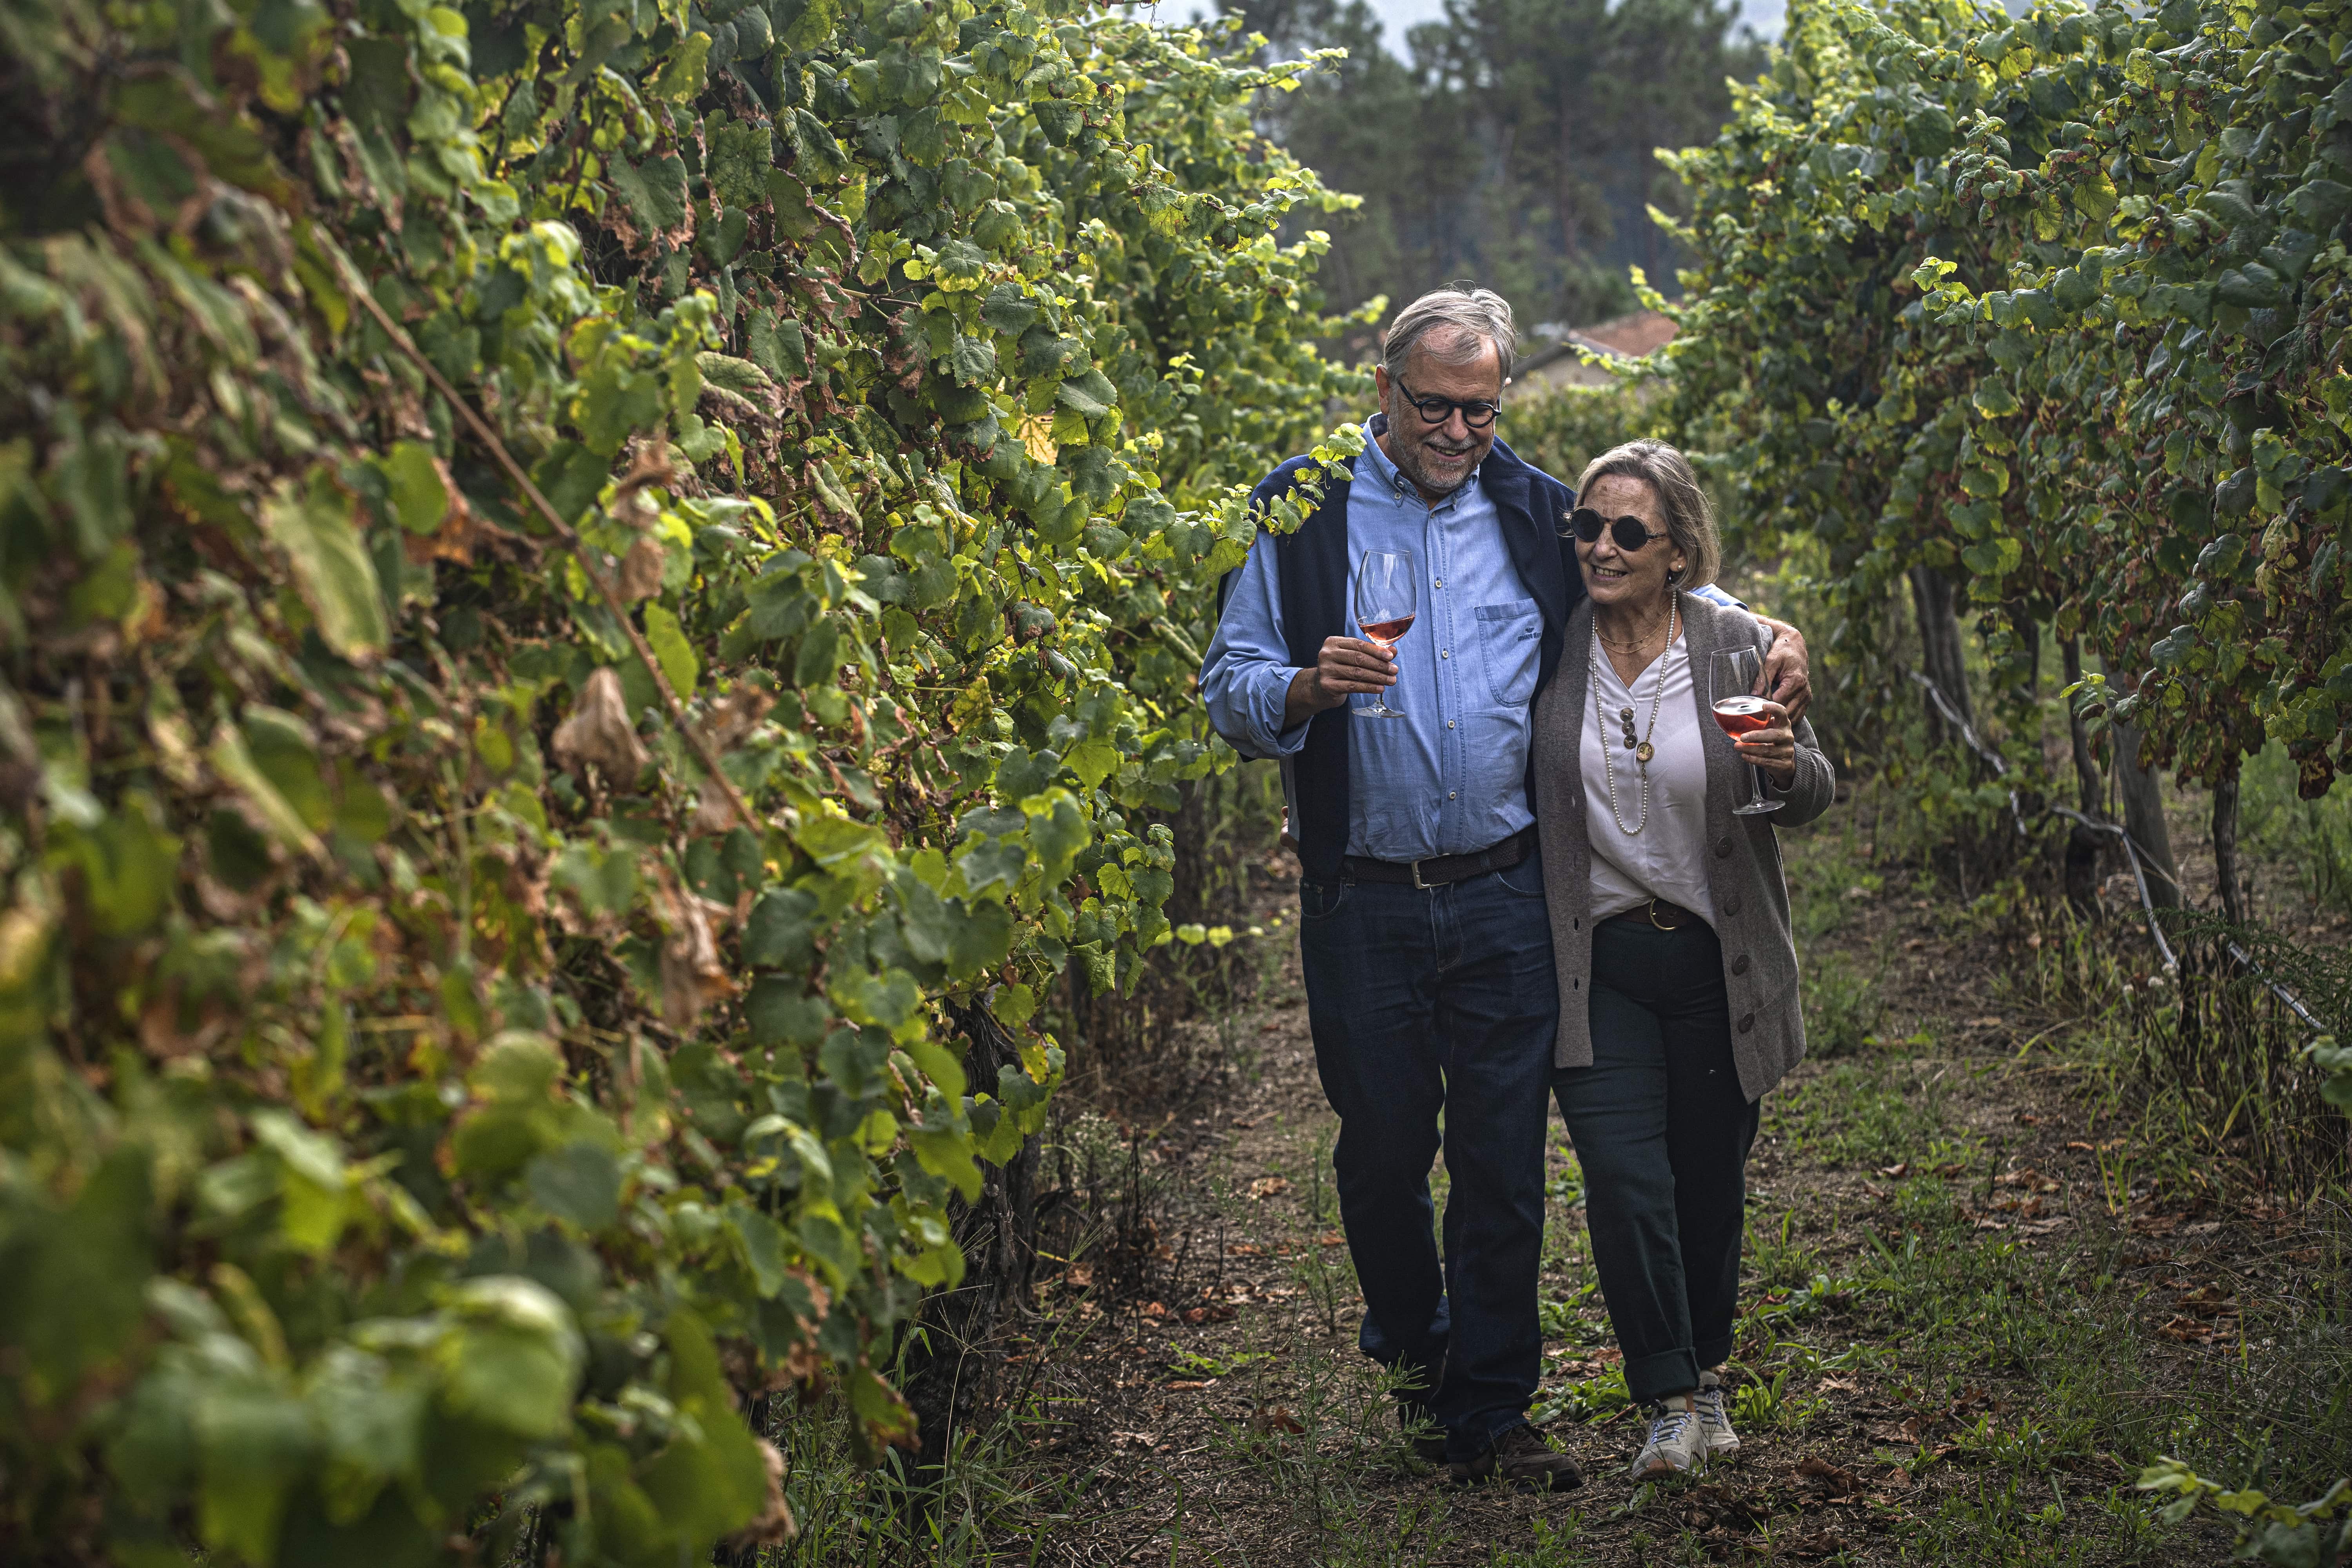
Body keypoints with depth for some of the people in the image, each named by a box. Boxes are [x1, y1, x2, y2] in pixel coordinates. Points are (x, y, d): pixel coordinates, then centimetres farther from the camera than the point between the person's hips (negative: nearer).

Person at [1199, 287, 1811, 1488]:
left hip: (1506, 895, 1)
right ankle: (1413, 1343, 37)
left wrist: (1770, 636, 3)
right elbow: (1231, 696, -1)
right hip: (1365, 903, -1)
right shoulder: (1303, 513, 1)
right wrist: (1311, 687, -22)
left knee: (1503, 1160, 2)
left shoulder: (1536, 512, 8)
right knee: (1383, 1147, 10)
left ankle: (1488, 1412, 15)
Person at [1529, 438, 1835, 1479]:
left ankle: (1708, 1375, 33)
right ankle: (1669, 1401, 5)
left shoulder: (1734, 646, -5)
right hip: (1598, 962, 0)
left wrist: (1785, 767, -24)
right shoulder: (1552, 647, -2)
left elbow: (1811, 799, -2)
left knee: (1709, 1179, 11)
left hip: (1716, 960, 0)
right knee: (1625, 1176, -10)